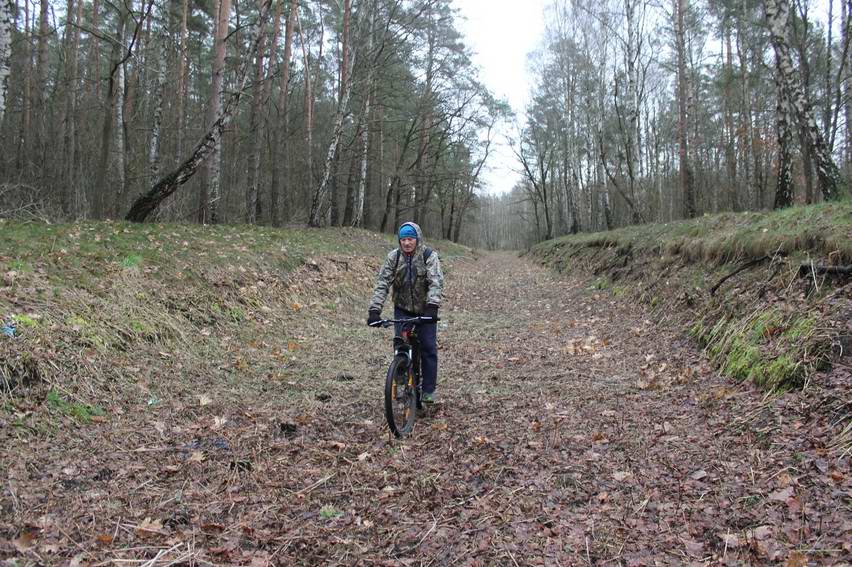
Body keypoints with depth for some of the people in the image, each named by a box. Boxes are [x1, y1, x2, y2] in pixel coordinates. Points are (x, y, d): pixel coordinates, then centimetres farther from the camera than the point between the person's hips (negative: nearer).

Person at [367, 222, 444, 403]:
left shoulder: (429, 256, -13)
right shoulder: (393, 257, -7)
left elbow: (436, 282, -25)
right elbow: (382, 283, -13)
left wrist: (432, 306, -41)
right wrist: (374, 310, -24)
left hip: (425, 310, -1)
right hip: (403, 310, 1)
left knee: (428, 348, 0)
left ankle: (428, 390, 12)